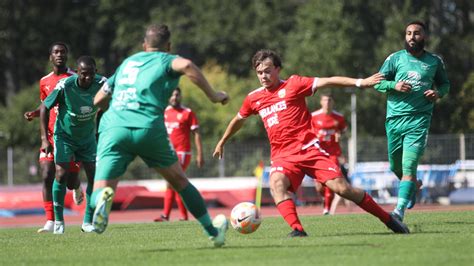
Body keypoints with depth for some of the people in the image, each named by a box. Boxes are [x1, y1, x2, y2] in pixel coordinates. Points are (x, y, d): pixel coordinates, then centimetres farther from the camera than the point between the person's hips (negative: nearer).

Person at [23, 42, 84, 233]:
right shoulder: (45, 82, 9)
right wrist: (33, 114, 5)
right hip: (52, 136, 3)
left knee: (70, 180, 1)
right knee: (47, 175, -13)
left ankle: (76, 187, 41)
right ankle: (51, 221, -12)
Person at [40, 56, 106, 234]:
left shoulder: (100, 83, -21)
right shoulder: (65, 86, -28)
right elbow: (45, 107, -16)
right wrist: (44, 138, -20)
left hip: (88, 137, 3)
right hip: (64, 136, -3)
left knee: (94, 176, -6)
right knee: (61, 175, -15)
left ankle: (88, 222, 6)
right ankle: (58, 221, 1)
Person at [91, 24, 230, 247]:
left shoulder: (127, 62, 27)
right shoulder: (166, 61, 13)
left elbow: (99, 100, 32)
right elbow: (186, 65, -13)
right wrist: (212, 95, -3)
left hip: (113, 128, 2)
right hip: (149, 128, -2)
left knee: (99, 191, -5)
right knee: (179, 181, 19)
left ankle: (103, 197, -42)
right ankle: (213, 231, 28)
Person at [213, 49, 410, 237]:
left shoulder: (293, 84, 0)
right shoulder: (254, 98, 13)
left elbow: (327, 82, -8)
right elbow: (238, 120, 31)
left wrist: (359, 83, -18)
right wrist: (222, 142, 42)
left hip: (308, 149, -3)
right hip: (282, 156, 3)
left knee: (341, 187, -10)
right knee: (276, 183, -31)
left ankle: (388, 220, 3)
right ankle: (297, 230, -39)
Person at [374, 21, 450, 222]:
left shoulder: (435, 61, 8)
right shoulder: (395, 58, 5)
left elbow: (445, 83, 21)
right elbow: (377, 83, 6)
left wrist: (438, 93, -2)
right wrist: (394, 86, -14)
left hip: (419, 120, -2)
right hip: (394, 119, 2)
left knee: (408, 165, -16)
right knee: (395, 166, 13)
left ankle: (400, 210, -18)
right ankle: (414, 185, 45)